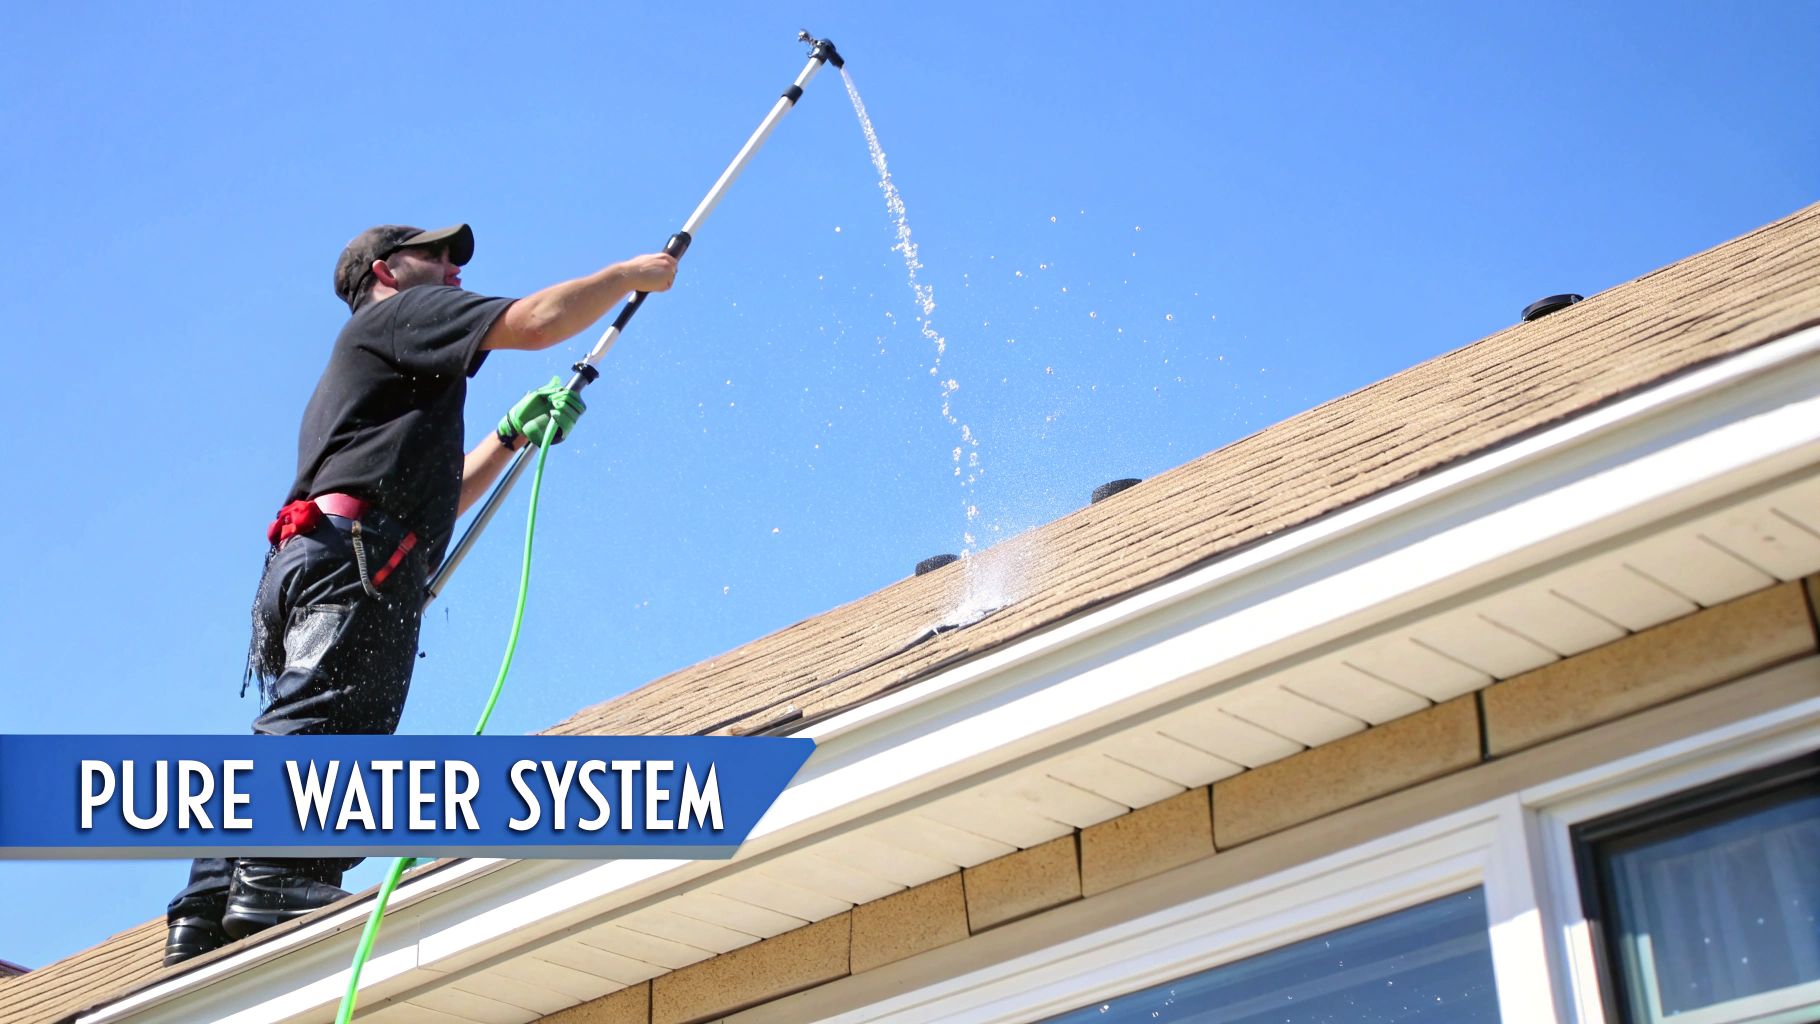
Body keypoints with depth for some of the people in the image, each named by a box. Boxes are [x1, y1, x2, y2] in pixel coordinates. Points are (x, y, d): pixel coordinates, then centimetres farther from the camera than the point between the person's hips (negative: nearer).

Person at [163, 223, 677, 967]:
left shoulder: (361, 368, 40)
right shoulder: (401, 312, 12)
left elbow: (431, 496, 40)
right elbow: (539, 321, -1)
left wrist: (514, 436, 36)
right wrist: (633, 275, 12)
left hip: (302, 563, 10)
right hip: (354, 552, -9)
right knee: (330, 722, -21)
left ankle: (205, 913, -7)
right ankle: (273, 887, -32)